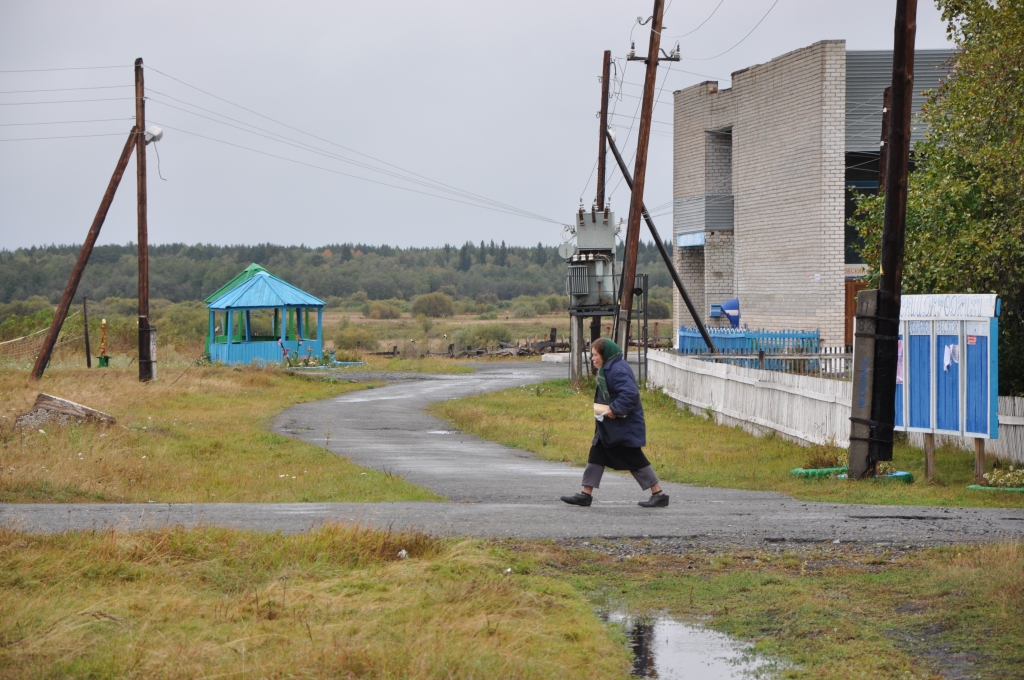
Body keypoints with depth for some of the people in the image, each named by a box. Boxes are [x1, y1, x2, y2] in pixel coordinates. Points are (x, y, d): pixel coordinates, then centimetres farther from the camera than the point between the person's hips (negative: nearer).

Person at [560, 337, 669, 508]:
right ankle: (586, 494, 13)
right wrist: (600, 408, 8)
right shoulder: (608, 369, 11)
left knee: (635, 460, -3)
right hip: (609, 427, 11)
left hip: (624, 428, -11)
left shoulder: (618, 370, -21)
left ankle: (659, 494, 5)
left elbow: (631, 393, -32)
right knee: (596, 456, 9)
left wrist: (614, 409, -29)